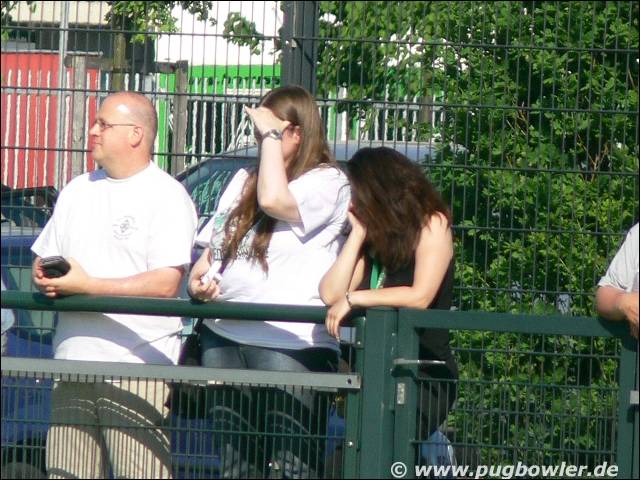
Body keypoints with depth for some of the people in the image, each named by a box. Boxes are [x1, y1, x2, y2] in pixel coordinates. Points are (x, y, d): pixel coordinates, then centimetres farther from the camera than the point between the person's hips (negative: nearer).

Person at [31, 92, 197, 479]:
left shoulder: (167, 196, -3)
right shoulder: (78, 191, 20)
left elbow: (166, 284, -13)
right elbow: (43, 257, 26)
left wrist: (85, 285, -15)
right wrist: (45, 277, 0)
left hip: (139, 364, -7)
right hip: (73, 363, 7)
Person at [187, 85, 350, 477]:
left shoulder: (328, 181, -1)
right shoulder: (244, 181, 22)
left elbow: (274, 200, -20)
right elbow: (212, 246, 26)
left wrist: (271, 135, -8)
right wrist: (197, 278, 3)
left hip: (291, 342, -7)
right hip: (223, 335, 7)